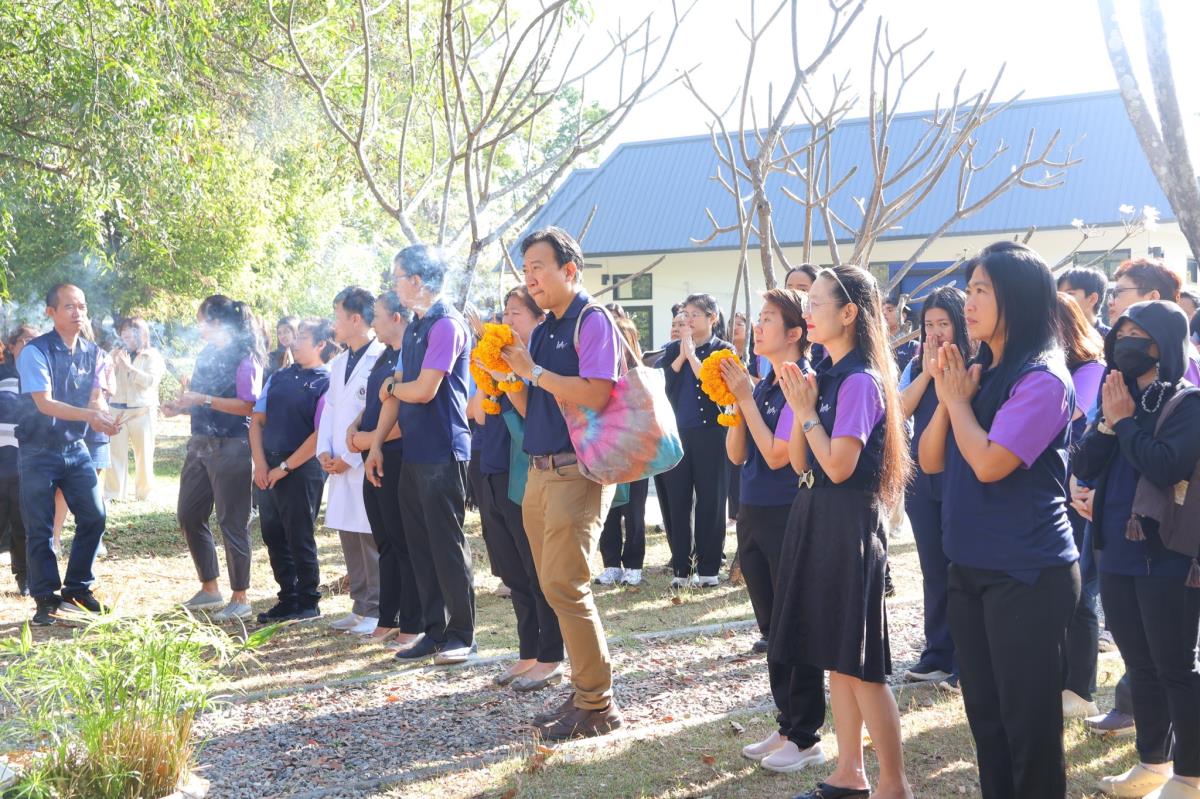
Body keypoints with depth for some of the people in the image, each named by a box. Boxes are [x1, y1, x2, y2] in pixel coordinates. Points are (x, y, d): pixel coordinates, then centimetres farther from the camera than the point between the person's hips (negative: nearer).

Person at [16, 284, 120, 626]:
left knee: (94, 517, 4)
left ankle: (77, 590, 20)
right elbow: (44, 403, -23)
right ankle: (46, 600, 12)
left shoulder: (92, 353, 2)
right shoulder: (35, 352, -16)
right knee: (40, 528, -1)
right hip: (38, 452, -5)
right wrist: (90, 415, -34)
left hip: (75, 448, 5)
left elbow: (95, 396, 5)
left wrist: (104, 416, -18)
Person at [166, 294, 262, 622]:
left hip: (230, 448, -9)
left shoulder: (245, 357, -11)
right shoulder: (206, 354, 14)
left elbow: (248, 405, -20)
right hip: (200, 444, 9)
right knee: (189, 515, 12)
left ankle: (240, 596, 10)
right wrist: (180, 407, 3)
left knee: (231, 522, -2)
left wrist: (203, 400, -22)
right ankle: (209, 589, 24)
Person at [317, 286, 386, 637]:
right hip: (339, 465, 8)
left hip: (367, 464, -8)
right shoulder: (338, 364, 18)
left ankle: (376, 611, 4)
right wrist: (324, 451, 4)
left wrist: (349, 457, -14)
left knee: (372, 540, -4)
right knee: (349, 538, 11)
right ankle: (360, 607, 20)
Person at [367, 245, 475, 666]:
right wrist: (376, 444, 13)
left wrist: (391, 387, 2)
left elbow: (424, 390, -19)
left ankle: (461, 634, 8)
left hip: (442, 453, -9)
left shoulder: (447, 325, -13)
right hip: (414, 453, 9)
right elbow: (397, 390, 17)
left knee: (447, 545, -2)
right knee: (420, 545, 11)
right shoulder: (415, 327, 15)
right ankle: (434, 630, 19)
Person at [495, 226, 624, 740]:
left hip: (579, 471, -9)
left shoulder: (593, 321, -8)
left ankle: (598, 706, -2)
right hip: (540, 471, 9)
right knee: (554, 586, 11)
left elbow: (595, 395, -22)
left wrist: (532, 370, -16)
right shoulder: (542, 330, 17)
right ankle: (585, 693, 21)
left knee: (565, 585, -11)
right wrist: (509, 370, 4)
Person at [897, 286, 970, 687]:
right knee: (933, 568, 12)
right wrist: (928, 371, -8)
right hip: (922, 477, 6)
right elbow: (901, 409, -2)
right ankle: (937, 656, 22)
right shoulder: (916, 365, 10)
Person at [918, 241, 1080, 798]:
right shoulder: (976, 372, 7)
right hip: (969, 567, 8)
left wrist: (959, 400, -10)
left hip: (1027, 574, -8)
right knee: (984, 712, 17)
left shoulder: (1042, 378, -16)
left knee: (1028, 721, 3)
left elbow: (989, 463, -23)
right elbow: (930, 461, 7)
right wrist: (946, 396, -7)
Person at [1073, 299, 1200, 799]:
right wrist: (1107, 422, -10)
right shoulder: (1118, 399, 10)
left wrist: (1125, 421, -15)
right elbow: (1083, 468, 3)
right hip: (1116, 554, 7)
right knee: (1140, 666, 16)